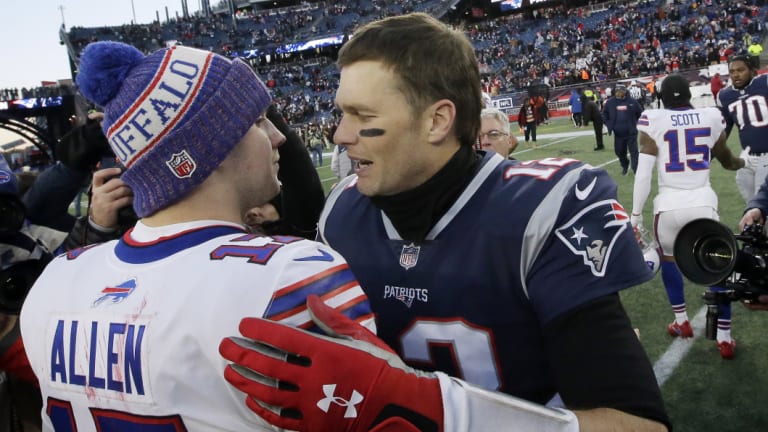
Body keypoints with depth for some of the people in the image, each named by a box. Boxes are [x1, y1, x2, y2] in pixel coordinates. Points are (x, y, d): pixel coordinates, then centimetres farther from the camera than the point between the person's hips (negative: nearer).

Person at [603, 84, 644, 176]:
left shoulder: (632, 102, -5)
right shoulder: (610, 102, -1)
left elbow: (640, 113, 6)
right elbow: (605, 115, 10)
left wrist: (635, 124, 4)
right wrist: (610, 125, 0)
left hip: (631, 133, -3)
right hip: (618, 133, 3)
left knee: (633, 151, -4)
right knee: (619, 151, 13)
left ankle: (636, 170, -1)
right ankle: (625, 165, 41)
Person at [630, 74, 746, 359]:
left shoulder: (653, 121, -5)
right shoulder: (712, 117, 5)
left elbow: (643, 173, -9)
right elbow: (727, 160, 21)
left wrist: (636, 214, -2)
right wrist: (743, 163, 43)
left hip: (669, 205, -1)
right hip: (703, 203, 2)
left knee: (668, 259, 26)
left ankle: (681, 322, 31)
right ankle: (724, 339, 15)